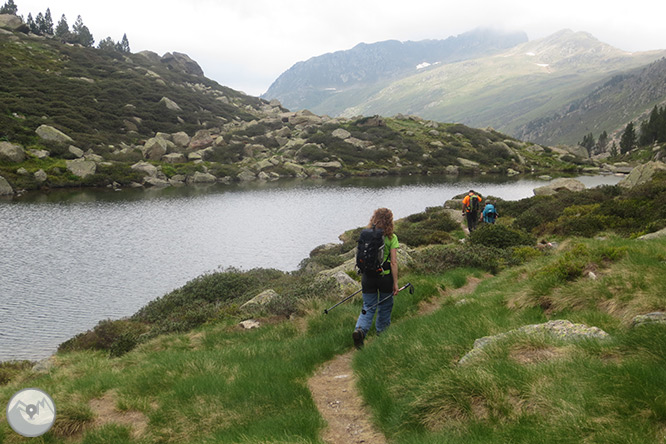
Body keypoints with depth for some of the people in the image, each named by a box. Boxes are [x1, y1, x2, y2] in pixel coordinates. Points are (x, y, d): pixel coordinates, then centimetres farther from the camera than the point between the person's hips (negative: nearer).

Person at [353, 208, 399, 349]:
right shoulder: (391, 238, -11)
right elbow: (394, 262, -12)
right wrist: (395, 283, -5)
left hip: (368, 276, 2)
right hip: (385, 277, -2)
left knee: (368, 307, 11)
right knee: (385, 307, 18)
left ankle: (360, 330, -14)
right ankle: (382, 334, 34)